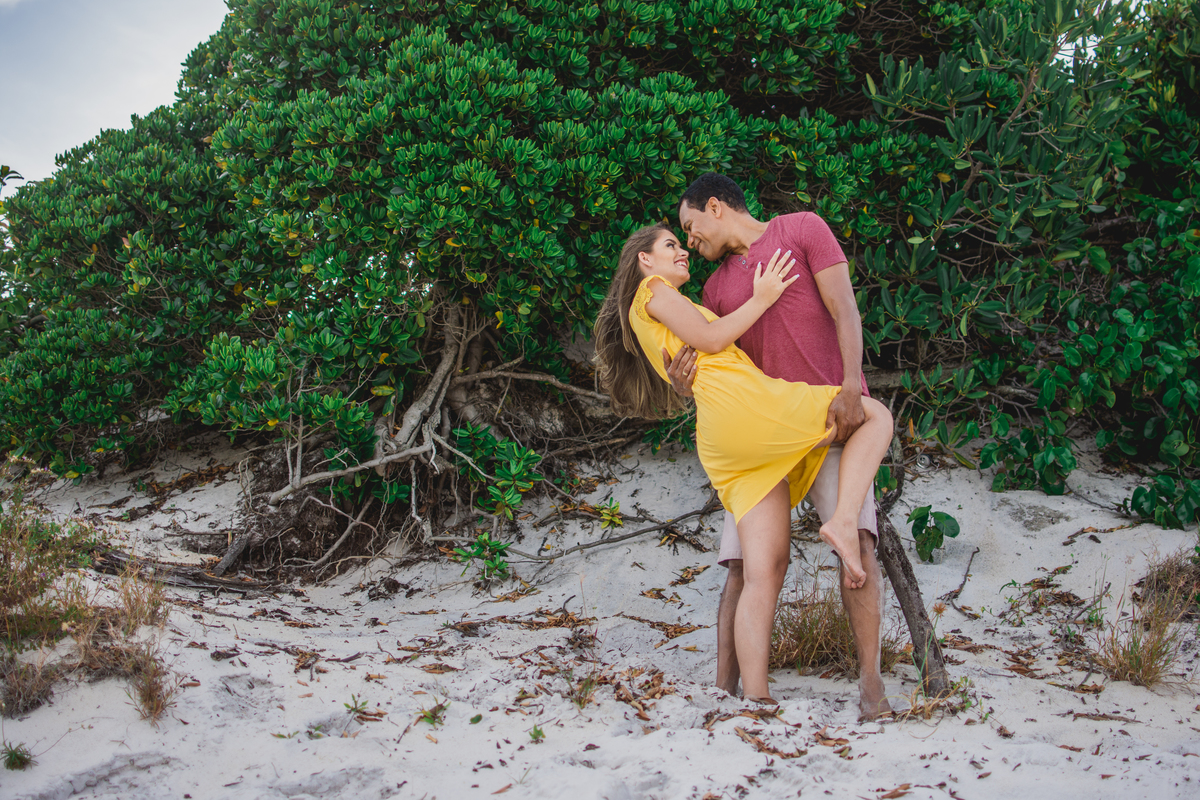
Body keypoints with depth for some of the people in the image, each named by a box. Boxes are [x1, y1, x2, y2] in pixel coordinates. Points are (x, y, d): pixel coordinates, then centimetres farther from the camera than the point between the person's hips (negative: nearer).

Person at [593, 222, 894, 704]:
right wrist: (761, 299, 6)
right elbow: (710, 340, 0)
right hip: (739, 400, -8)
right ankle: (844, 521, -19)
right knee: (876, 414, 1)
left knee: (765, 571, -2)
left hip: (724, 447, 8)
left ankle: (755, 698, -11)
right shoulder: (652, 291, 12)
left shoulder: (671, 307, 37)